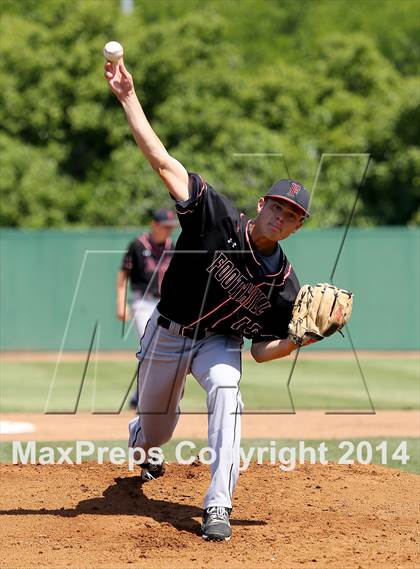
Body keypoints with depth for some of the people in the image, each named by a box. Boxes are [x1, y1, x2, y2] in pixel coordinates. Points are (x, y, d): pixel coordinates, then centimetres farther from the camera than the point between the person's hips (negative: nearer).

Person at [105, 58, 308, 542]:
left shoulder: (284, 284, -17)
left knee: (225, 388, -33)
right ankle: (140, 448, 59)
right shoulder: (218, 219, -23)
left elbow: (262, 350, -9)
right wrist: (128, 98, -32)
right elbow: (161, 159, -26)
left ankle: (218, 507, -34)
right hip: (167, 332, 0)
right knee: (155, 424, 15)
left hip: (218, 340, 0)